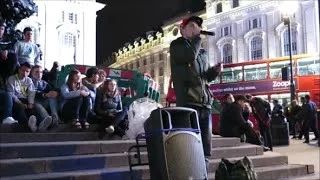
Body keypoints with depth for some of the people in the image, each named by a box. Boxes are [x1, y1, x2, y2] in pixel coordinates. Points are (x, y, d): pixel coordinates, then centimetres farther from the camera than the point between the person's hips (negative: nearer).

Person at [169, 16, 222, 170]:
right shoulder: (177, 45, 7)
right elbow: (190, 56, -16)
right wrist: (197, 37, -1)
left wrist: (215, 71, 6)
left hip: (205, 103, 6)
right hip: (188, 102, -6)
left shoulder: (202, 51, 25)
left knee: (205, 149, 6)